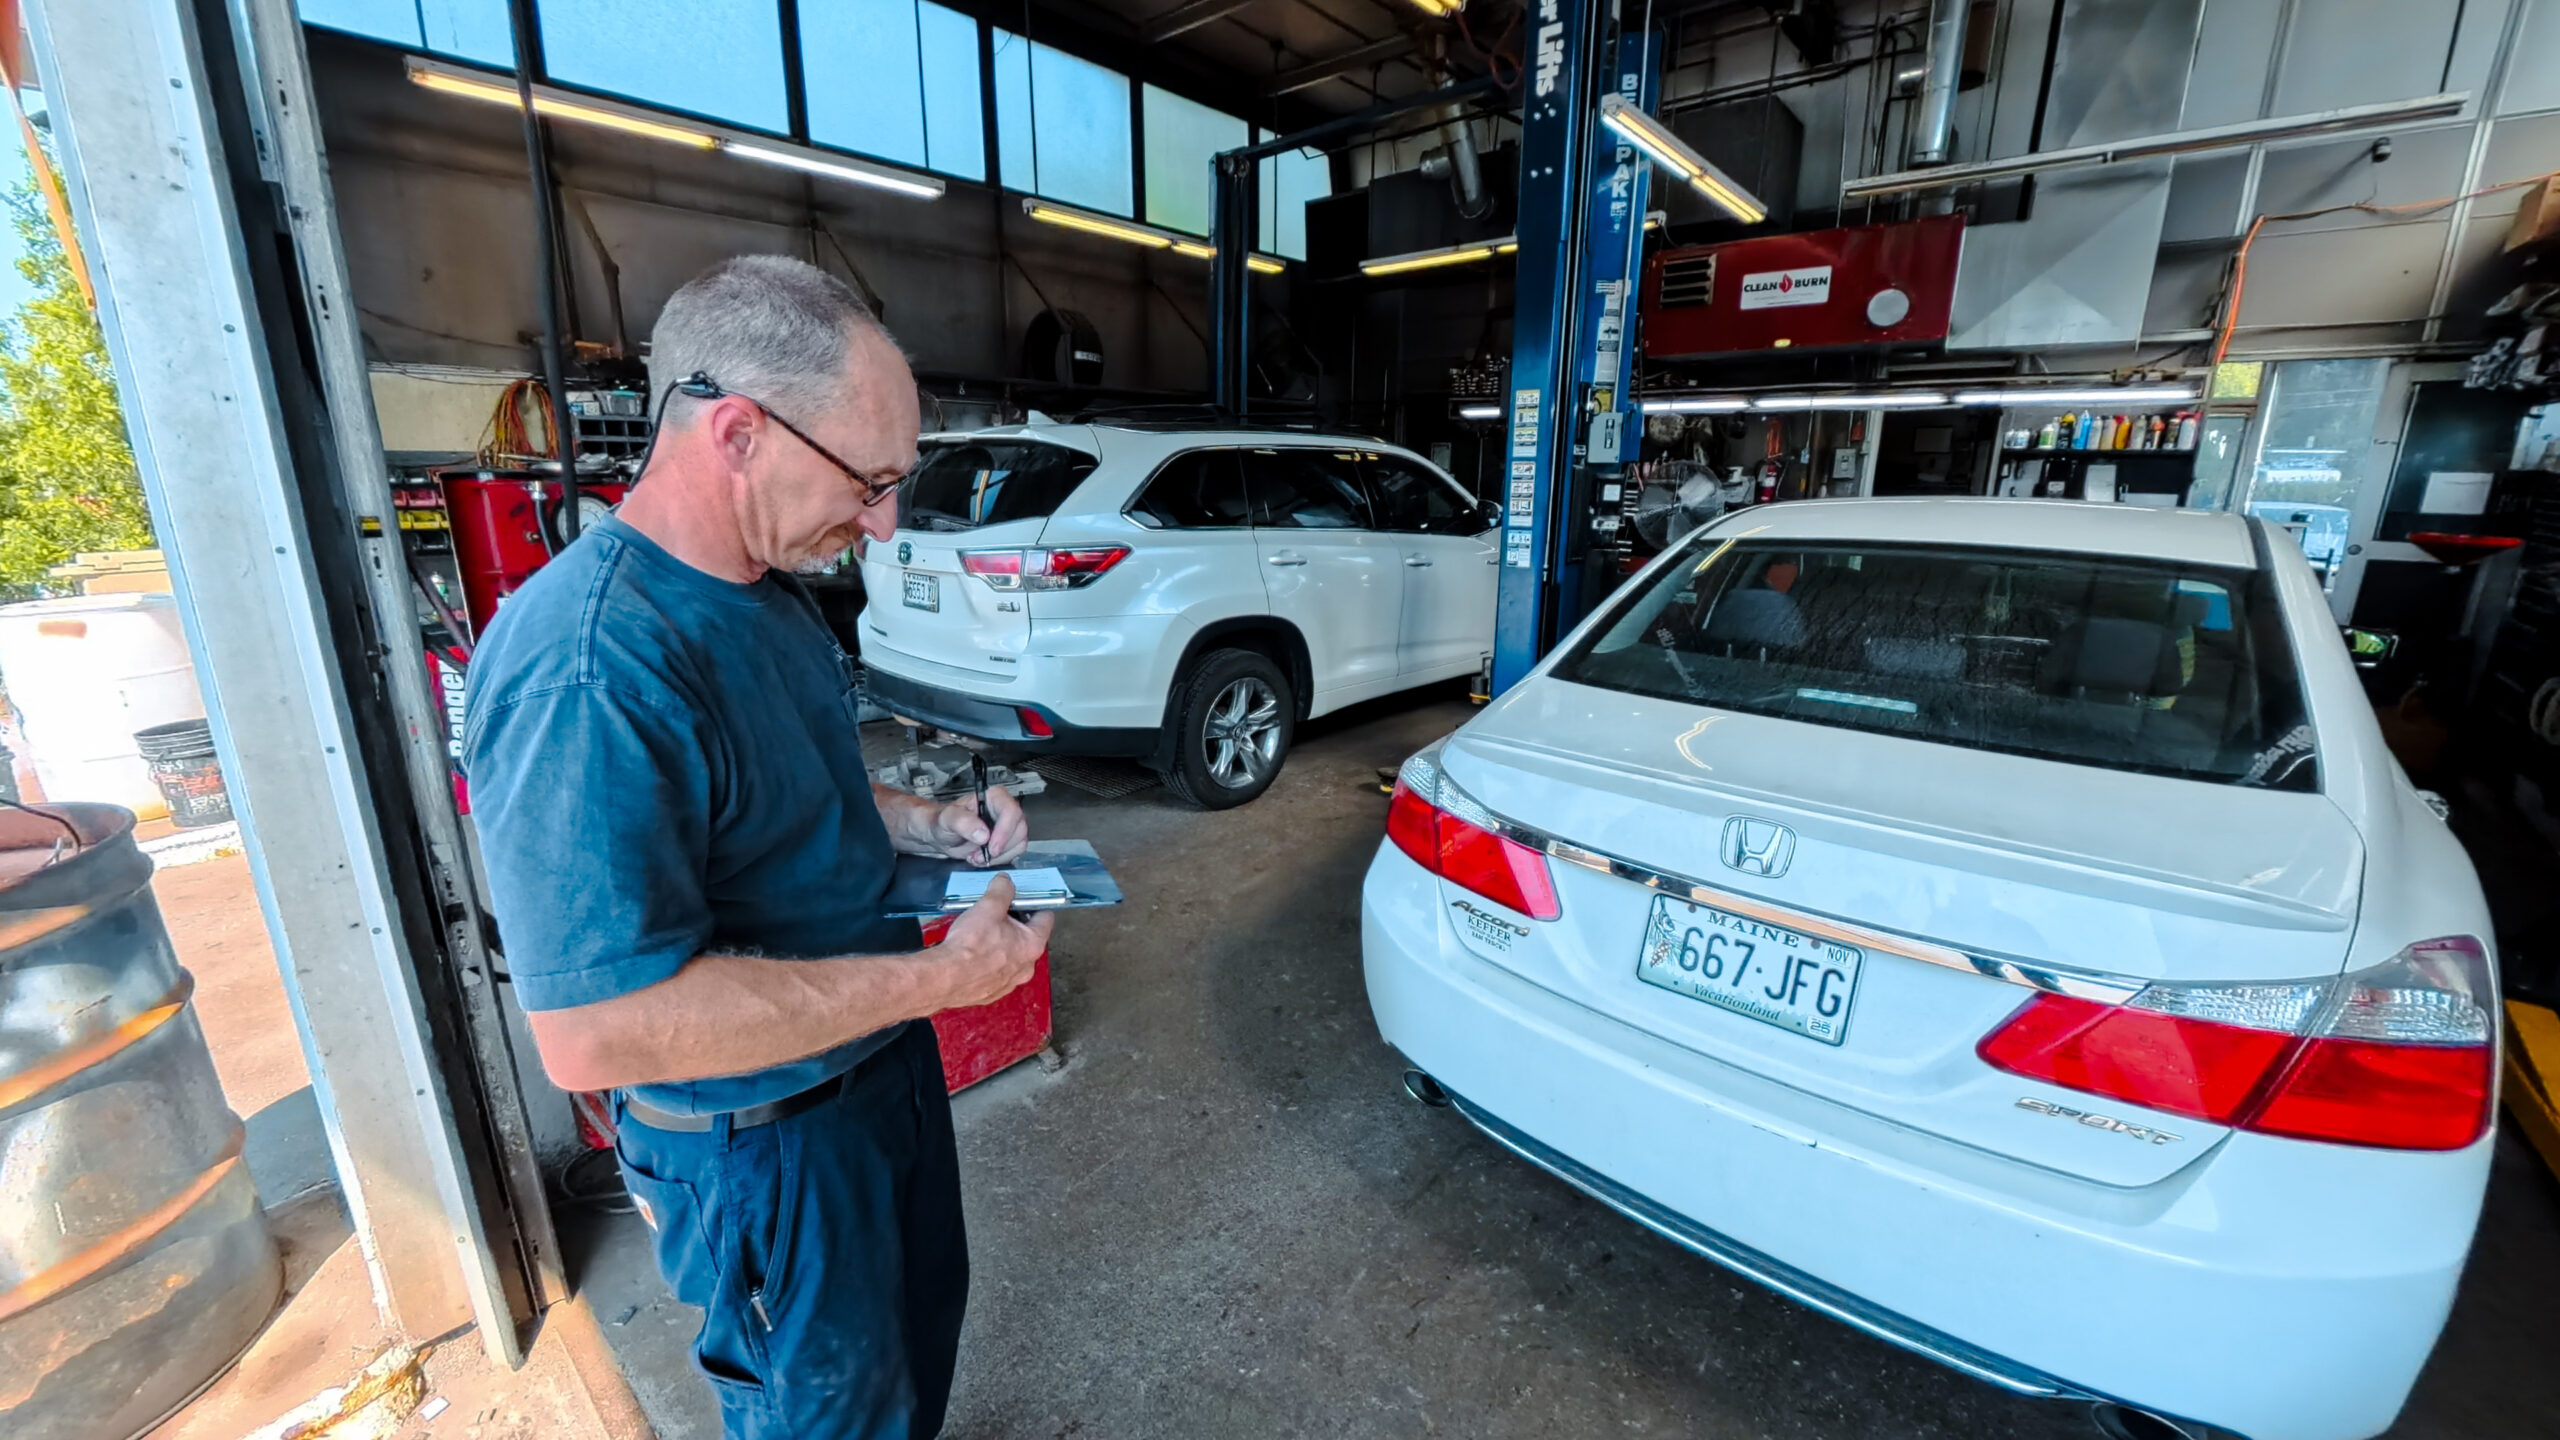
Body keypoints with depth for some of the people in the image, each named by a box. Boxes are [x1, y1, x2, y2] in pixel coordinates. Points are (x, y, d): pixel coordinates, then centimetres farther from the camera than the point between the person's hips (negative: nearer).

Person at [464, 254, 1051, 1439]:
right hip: (765, 1143, -8)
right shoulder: (590, 672, -32)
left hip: (883, 1062, 8)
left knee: (926, 1317, 31)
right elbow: (595, 1028, -33)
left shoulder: (769, 587, -1)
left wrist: (928, 826, -4)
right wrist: (938, 977, -30)